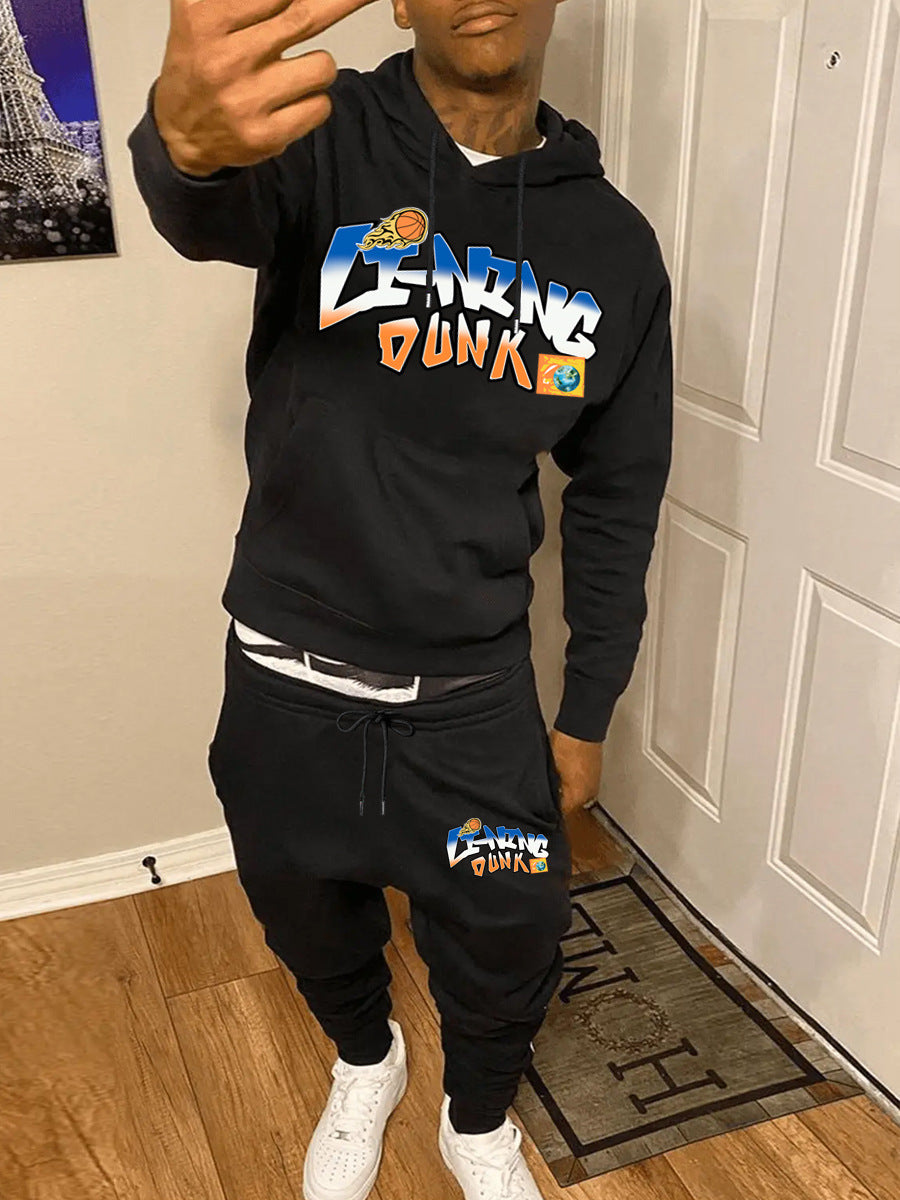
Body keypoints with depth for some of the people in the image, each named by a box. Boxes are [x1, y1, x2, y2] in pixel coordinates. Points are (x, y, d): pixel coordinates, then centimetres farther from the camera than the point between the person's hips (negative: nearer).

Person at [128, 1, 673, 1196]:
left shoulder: (615, 244, -3)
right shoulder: (324, 140, -10)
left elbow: (618, 499, 3)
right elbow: (211, 211, -35)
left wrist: (587, 713, 5)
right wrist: (187, 136, -60)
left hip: (476, 694, 1)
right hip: (288, 683, 0)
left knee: (509, 949, 13)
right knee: (313, 927, 21)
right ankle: (365, 1064, 57)